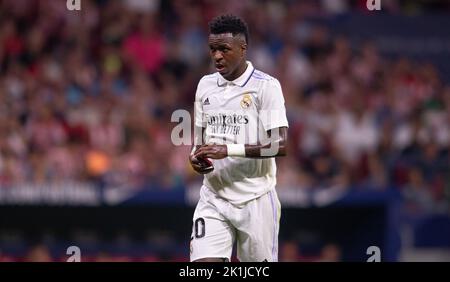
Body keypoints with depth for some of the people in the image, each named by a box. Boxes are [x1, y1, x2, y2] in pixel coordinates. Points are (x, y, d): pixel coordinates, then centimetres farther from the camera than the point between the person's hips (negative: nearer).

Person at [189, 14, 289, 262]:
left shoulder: (266, 86, -8)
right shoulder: (205, 85, 10)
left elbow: (280, 146, -15)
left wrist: (229, 150, -23)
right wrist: (196, 156, -2)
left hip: (255, 199, -4)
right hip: (213, 197, 4)